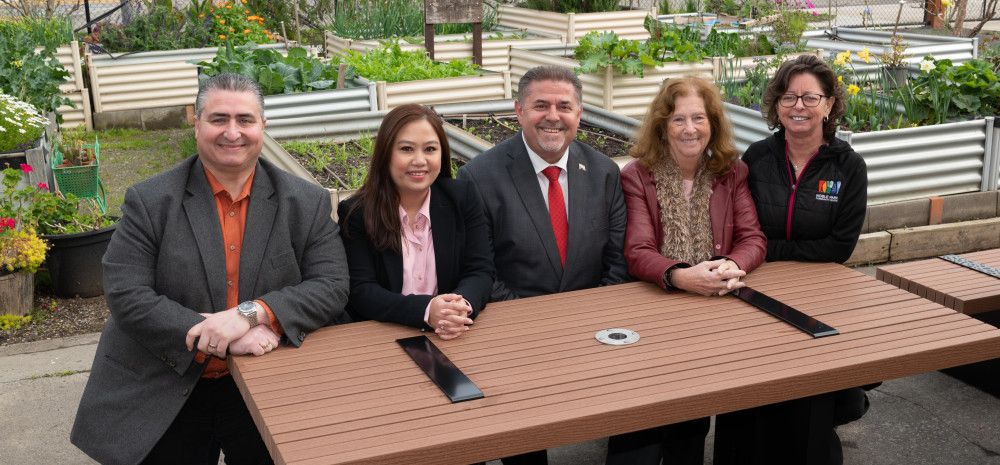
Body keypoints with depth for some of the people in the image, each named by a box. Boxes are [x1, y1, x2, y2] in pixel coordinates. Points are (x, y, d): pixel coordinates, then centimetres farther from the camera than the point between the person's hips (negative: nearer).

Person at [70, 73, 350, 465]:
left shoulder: (307, 203, -3)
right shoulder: (149, 202, -7)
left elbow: (332, 286, -8)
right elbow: (126, 296, -14)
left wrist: (250, 313, -25)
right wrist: (223, 338, -24)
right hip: (165, 397, -1)